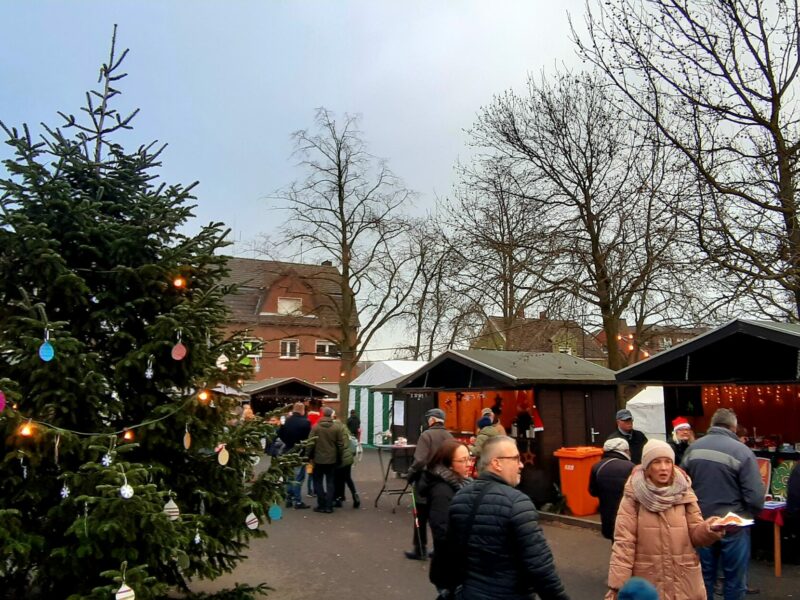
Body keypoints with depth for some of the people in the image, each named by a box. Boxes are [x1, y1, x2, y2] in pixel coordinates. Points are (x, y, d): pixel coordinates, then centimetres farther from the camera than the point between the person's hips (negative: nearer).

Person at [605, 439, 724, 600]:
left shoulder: (683, 493, 0)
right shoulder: (634, 496, -10)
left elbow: (695, 534, 2)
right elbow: (623, 542, -11)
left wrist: (710, 527, -19)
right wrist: (617, 585, -15)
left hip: (684, 582, 3)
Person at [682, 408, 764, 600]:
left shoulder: (692, 448, 1)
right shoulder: (741, 451, -15)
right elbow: (755, 496, -16)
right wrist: (752, 514, 4)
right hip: (733, 525, -4)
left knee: (704, 577, 17)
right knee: (734, 581, 12)